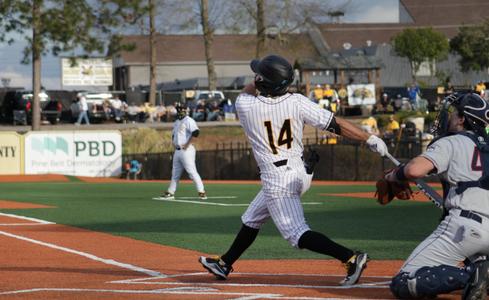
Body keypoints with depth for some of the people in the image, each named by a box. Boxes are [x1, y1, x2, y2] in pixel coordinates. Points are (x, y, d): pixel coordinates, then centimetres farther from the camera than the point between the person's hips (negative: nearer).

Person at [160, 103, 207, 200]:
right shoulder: (176, 122, 19)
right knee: (175, 173, 13)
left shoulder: (188, 121, -9)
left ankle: (202, 192, -13)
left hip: (186, 150, -9)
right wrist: (174, 143, 12)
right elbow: (173, 135, 32)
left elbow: (196, 132, -23)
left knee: (192, 172, -13)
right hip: (177, 151, 9)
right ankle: (170, 193, 18)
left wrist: (187, 144, -21)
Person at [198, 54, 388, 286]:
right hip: (300, 173, 7)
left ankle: (351, 257, -24)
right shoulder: (297, 102, -8)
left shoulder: (245, 105, -15)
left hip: (276, 179, -7)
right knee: (252, 219, 24)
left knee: (297, 234, -10)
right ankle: (225, 264, 38)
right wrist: (370, 139, -12)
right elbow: (336, 124, -13)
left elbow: (247, 91, 12)